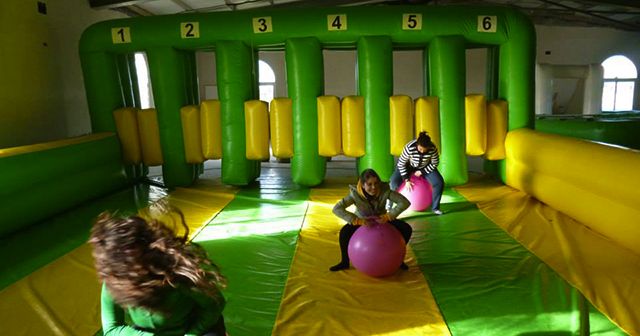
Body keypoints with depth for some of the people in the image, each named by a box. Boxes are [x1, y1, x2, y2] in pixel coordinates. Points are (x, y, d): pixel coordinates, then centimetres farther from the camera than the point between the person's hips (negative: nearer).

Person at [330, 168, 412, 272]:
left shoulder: (384, 191, -31)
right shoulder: (355, 194, -32)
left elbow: (405, 202, -31)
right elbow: (336, 209, -39)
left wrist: (388, 216, -38)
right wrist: (358, 221, -45)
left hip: (381, 219, 2)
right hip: (362, 221, -1)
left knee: (406, 229, -16)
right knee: (345, 232, -29)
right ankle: (345, 262, -4)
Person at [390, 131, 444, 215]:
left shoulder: (433, 149, -30)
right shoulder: (409, 148, -37)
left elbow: (434, 163, -11)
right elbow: (401, 163, -23)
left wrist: (422, 172, -16)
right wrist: (406, 180, -23)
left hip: (425, 168, 2)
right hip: (408, 165, -2)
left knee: (439, 182, -17)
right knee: (394, 182, -22)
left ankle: (435, 207, 4)